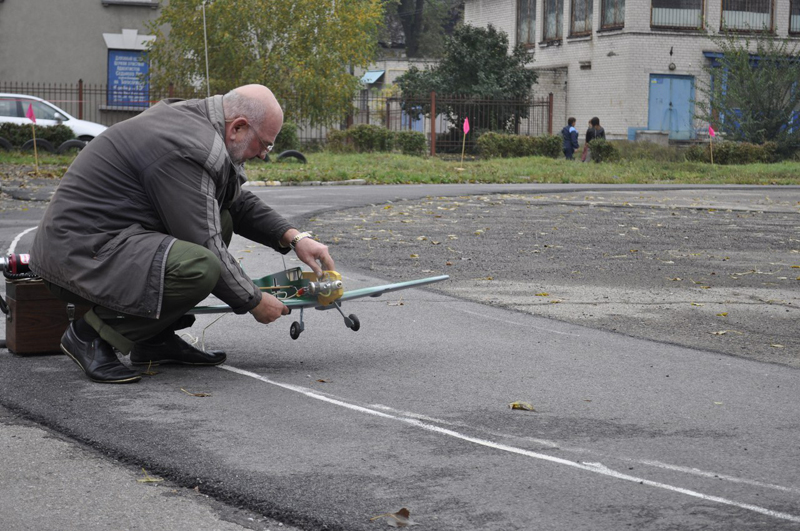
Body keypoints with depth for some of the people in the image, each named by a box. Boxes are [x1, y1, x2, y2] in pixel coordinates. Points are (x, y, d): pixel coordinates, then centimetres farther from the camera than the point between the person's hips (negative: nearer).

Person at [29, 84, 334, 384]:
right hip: (82, 253, -11)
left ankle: (155, 339, 9)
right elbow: (205, 248, -20)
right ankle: (93, 335, -11)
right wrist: (253, 302, -7)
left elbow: (239, 202, 24)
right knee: (199, 268, -31)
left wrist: (292, 237, 11)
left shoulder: (194, 122, 12)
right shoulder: (188, 149, -21)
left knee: (220, 222, 14)